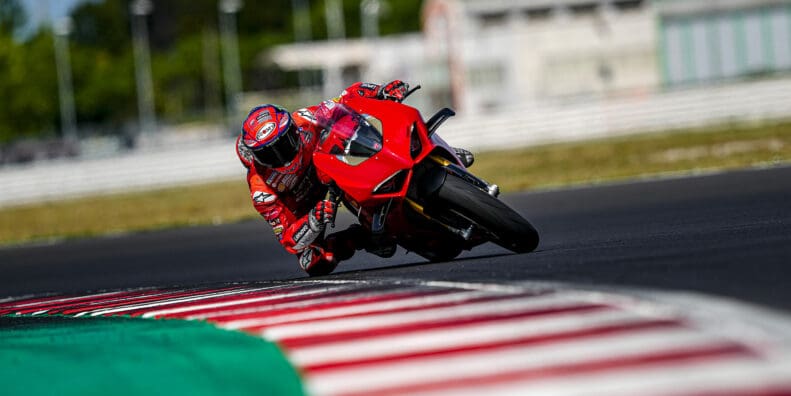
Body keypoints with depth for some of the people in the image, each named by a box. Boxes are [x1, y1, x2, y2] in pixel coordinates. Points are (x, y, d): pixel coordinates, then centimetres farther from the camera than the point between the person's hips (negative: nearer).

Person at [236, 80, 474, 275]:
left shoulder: (304, 122, -32)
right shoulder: (261, 189, -36)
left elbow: (352, 96, -20)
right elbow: (287, 238, -33)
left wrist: (383, 91, -40)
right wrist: (313, 222, -54)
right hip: (298, 204, -3)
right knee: (316, 266, -24)